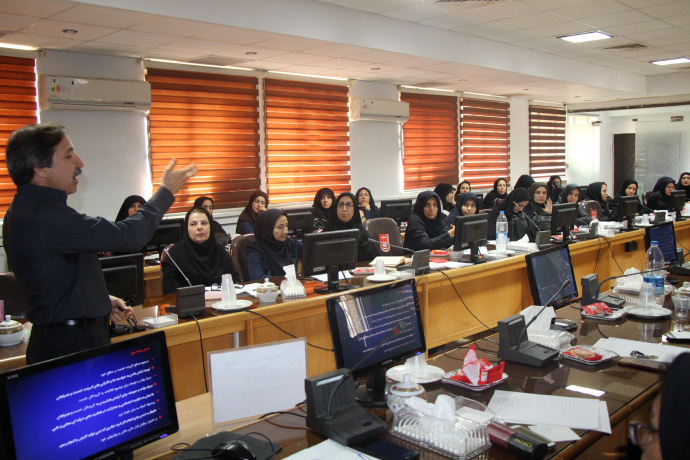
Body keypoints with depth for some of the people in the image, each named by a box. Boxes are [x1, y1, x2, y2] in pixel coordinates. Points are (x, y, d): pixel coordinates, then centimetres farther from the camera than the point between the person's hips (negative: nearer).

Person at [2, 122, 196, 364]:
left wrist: (102, 300, 13)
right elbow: (129, 236, -21)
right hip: (73, 345, -10)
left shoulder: (26, 210, 10)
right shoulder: (45, 215, -23)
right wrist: (166, 191, -8)